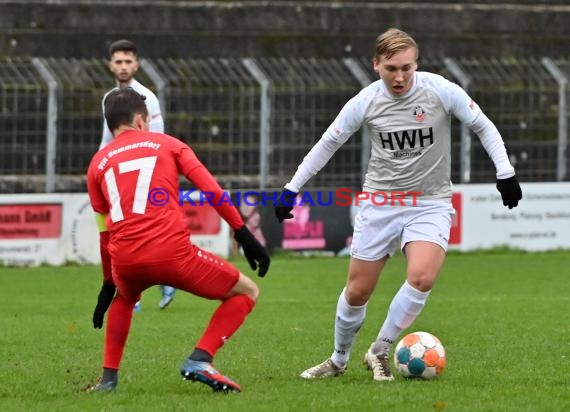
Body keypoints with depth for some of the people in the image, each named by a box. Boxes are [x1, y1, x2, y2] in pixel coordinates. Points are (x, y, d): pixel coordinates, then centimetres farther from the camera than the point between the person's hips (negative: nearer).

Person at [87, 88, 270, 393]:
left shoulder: (98, 163, 22)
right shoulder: (166, 144, 17)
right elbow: (212, 190, 4)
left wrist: (108, 284, 36)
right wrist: (243, 234, 5)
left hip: (126, 260, 4)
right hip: (172, 252, -4)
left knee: (123, 298, 40)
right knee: (246, 292, 14)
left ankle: (108, 377, 26)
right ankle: (200, 359, -5)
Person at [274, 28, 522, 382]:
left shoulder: (441, 91, -12)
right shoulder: (365, 103, -7)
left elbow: (483, 127, 1)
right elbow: (328, 144, 6)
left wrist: (505, 173, -6)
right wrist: (292, 189, 6)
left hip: (430, 203, -2)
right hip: (380, 203, 2)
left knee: (421, 278, -25)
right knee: (357, 290, 4)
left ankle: (380, 351, -4)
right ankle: (338, 361, 29)